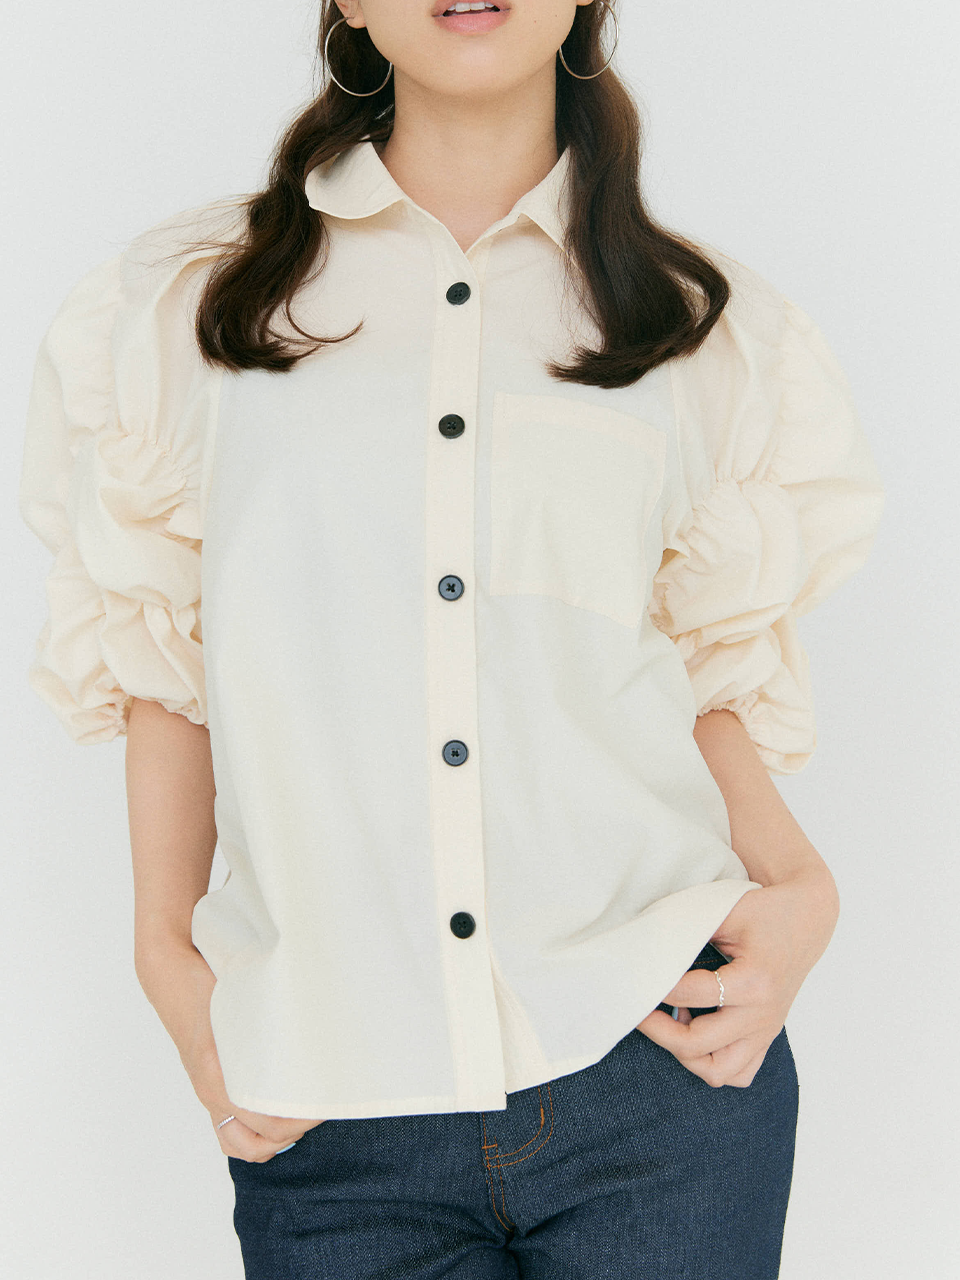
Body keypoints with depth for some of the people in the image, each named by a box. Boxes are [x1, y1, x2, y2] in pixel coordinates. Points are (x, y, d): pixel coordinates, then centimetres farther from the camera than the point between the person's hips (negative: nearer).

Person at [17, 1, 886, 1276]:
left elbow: (716, 669, 12)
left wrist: (798, 887, -4)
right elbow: (163, 660, 9)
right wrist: (167, 951, 1)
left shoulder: (714, 328, 8)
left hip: (659, 1060, 1)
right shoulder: (193, 303, 6)